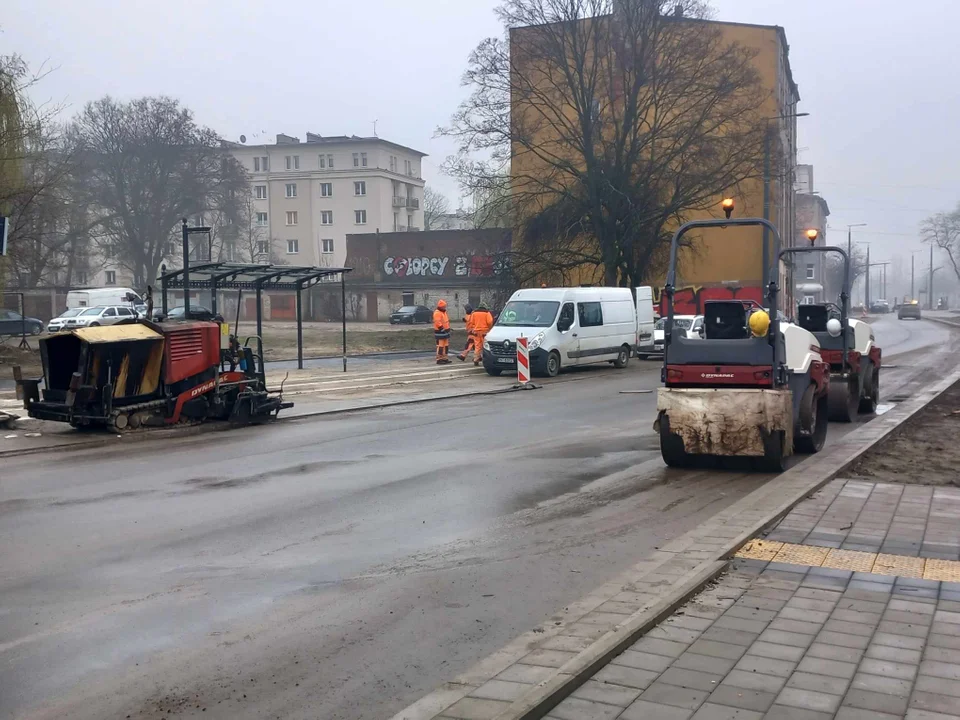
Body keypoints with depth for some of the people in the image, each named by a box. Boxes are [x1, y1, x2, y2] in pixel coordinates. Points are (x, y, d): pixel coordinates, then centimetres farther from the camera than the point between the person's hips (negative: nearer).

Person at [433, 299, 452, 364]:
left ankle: (444, 358, 20)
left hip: (445, 331, 10)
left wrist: (448, 329, 23)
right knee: (440, 345, -9)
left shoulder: (444, 312, 16)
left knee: (446, 345, 13)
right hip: (440, 332, -10)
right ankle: (439, 359, -5)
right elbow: (438, 322, -23)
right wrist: (442, 329, -25)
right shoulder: (437, 313, -16)